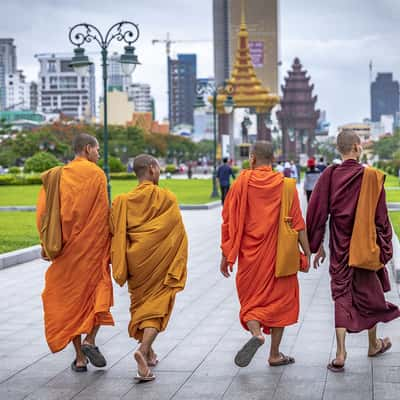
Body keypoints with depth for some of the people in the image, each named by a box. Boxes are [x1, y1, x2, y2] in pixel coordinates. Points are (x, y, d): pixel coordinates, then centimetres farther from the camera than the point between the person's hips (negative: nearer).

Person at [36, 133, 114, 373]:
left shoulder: (55, 176, 7)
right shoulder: (96, 174, -7)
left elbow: (43, 214, 5)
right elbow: (103, 214, -11)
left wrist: (49, 246, 11)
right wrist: (109, 246, -5)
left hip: (67, 250, 4)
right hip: (92, 245, -4)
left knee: (71, 298, 9)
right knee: (99, 292, 11)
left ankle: (80, 358, 8)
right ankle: (90, 340, -9)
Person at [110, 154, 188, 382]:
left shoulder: (123, 201, -3)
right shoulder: (167, 199, -8)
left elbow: (117, 235, -3)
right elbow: (178, 234, -7)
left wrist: (121, 269, 4)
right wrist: (178, 270, 0)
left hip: (136, 262, 3)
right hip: (160, 261, -3)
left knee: (141, 304, 21)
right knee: (157, 307, 1)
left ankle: (149, 353, 30)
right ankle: (144, 350, -23)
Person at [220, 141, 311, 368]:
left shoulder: (241, 183, -4)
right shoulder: (285, 185, -5)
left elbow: (229, 222, -3)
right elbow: (297, 223, -7)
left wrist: (226, 255, 4)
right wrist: (307, 252, -2)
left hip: (250, 255, 0)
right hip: (279, 254, 0)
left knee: (251, 299, 13)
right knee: (280, 298, 13)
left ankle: (256, 332, -17)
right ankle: (275, 354, 15)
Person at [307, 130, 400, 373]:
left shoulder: (330, 175, -5)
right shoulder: (371, 177, -12)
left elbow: (317, 212, -3)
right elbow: (380, 217, -8)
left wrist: (318, 246, 7)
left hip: (339, 247, 2)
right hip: (366, 247, -1)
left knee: (342, 295, 4)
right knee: (369, 293, 16)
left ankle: (341, 353, -7)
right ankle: (374, 344, 34)